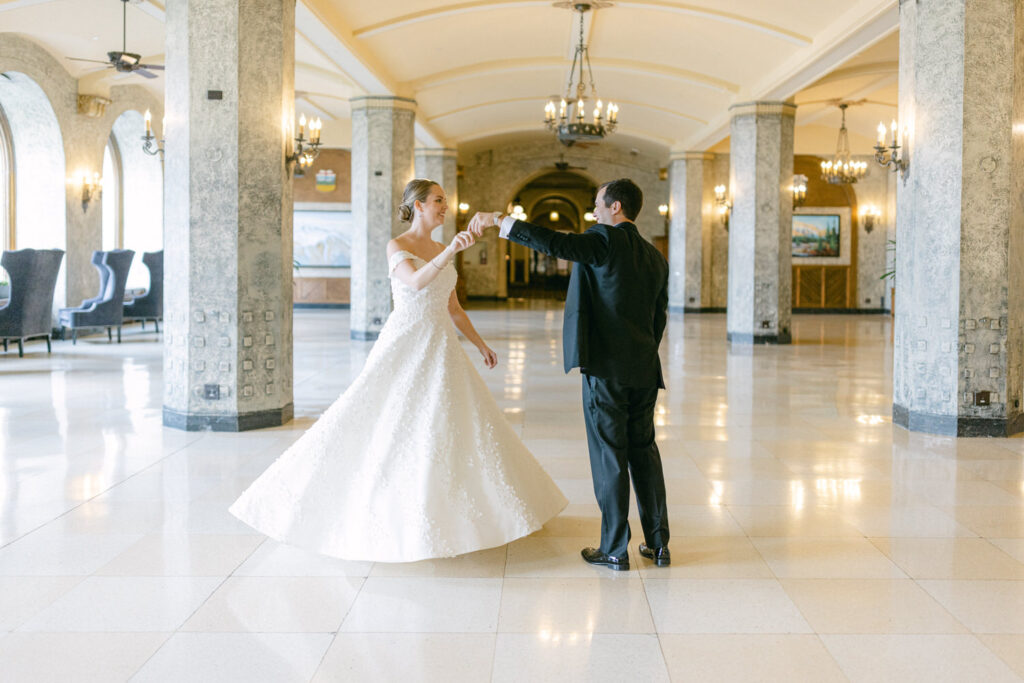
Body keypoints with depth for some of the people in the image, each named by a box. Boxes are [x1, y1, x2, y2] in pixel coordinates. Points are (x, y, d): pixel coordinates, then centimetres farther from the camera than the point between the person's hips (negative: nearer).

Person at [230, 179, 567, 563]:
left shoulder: (443, 252, 13)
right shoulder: (396, 247, -7)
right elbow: (416, 282, -28)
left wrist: (480, 344, 16)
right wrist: (450, 251, -40)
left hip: (441, 349, 7)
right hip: (405, 347, -7)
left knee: (458, 425, 8)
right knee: (386, 427, -7)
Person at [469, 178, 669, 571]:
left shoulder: (606, 240, -8)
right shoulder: (655, 258, 14)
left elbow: (553, 243, -22)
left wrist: (499, 220, -17)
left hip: (605, 367, -7)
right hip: (645, 369, 7)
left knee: (609, 457, 1)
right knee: (644, 451, 15)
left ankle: (615, 549, 8)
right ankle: (658, 543, 19)